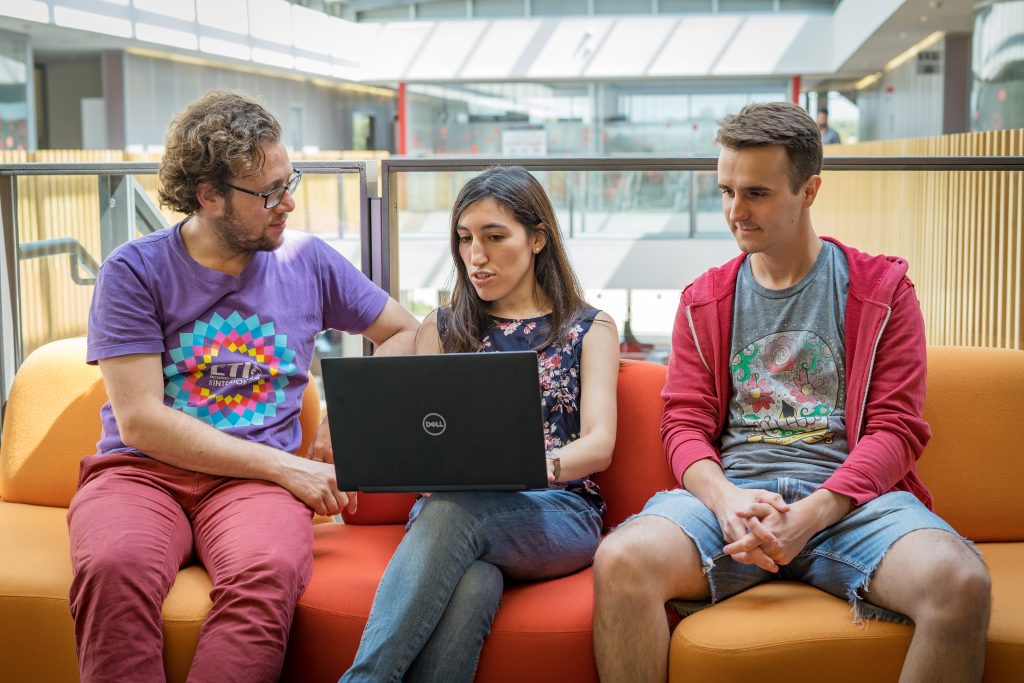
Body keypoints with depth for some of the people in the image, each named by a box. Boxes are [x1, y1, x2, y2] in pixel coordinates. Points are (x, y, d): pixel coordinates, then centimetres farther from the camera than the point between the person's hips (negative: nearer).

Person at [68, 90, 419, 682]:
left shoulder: (307, 262, 11)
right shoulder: (136, 271, 1)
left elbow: (405, 332, 22)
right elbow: (141, 421, -6)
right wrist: (284, 466, -11)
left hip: (254, 479, 1)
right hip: (140, 471, -1)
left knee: (269, 571, -36)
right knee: (114, 568, -37)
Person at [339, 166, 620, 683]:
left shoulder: (589, 329, 15)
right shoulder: (442, 329, 23)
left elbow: (599, 444, 0)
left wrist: (538, 466, -24)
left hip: (556, 513, -1)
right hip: (449, 504, 2)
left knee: (451, 512, -37)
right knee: (471, 588, -38)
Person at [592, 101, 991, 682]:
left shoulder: (881, 289, 10)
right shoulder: (705, 301, 17)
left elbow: (896, 427, 2)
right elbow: (685, 423, 10)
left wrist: (811, 514, -15)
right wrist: (725, 497, -13)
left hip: (848, 496, -1)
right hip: (731, 490, 1)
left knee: (961, 583, -32)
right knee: (620, 561, -31)